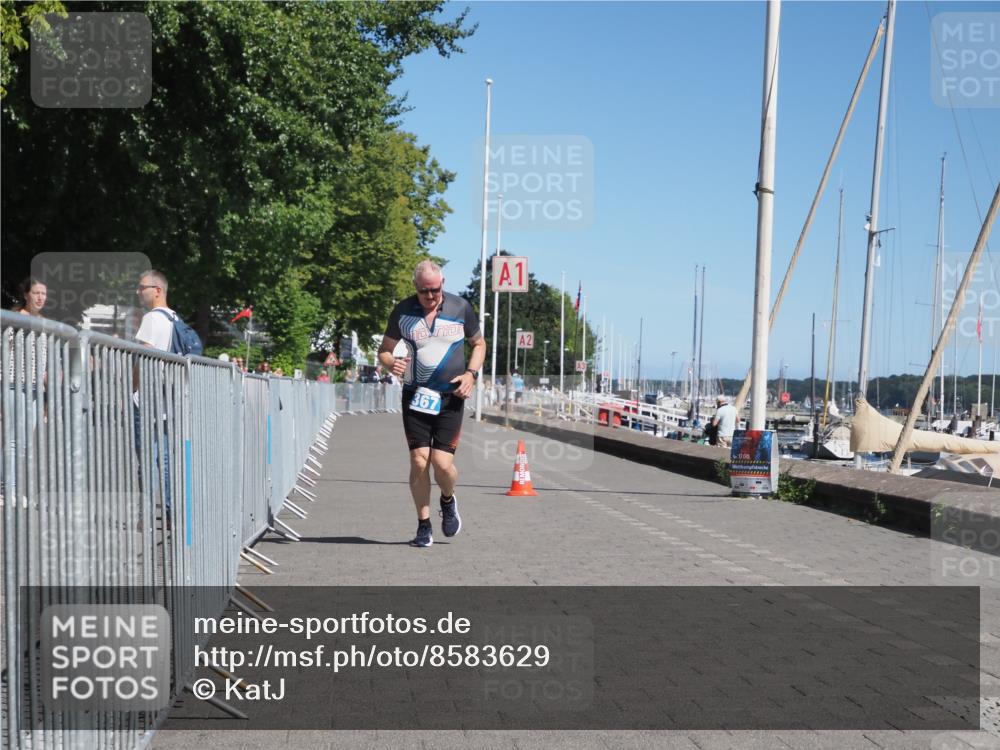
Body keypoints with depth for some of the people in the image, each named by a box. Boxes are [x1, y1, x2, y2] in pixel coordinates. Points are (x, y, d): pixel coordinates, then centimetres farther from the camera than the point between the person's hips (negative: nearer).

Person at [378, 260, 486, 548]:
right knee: (419, 460, -5)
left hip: (450, 398, -1)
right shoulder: (402, 311, 1)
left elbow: (479, 343, 14)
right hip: (415, 396, 1)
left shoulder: (460, 308, 1)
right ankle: (424, 525, 10)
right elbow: (384, 350, 11)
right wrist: (392, 364, -13)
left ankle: (448, 501, 24)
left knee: (442, 462, -10)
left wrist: (471, 373, -3)